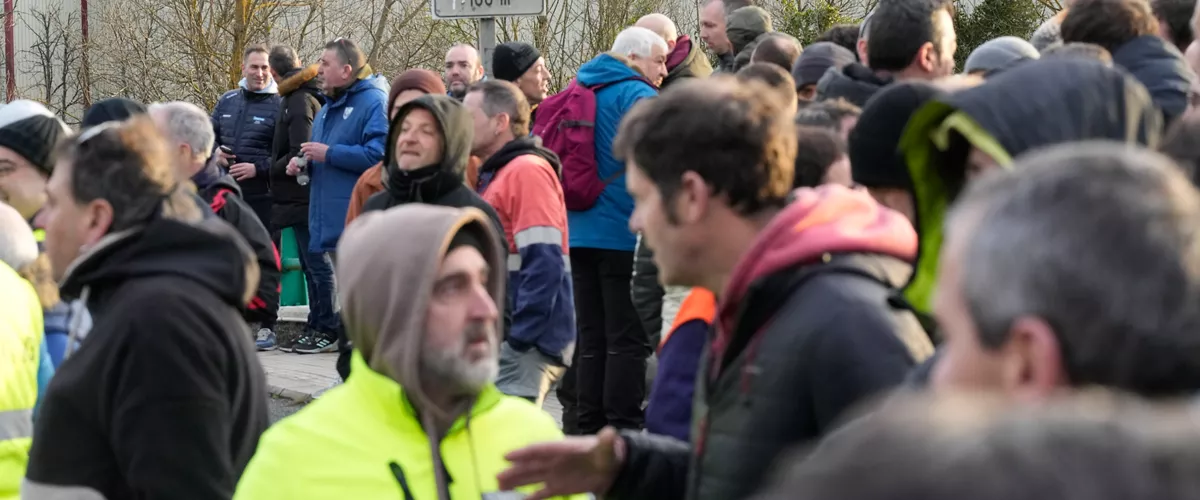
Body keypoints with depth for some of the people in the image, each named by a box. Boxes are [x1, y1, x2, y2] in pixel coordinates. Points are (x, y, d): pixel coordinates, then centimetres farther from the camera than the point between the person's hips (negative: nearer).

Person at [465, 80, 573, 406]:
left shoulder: (527, 171, -10)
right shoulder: (496, 174, 21)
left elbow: (544, 264, -19)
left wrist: (518, 341, -21)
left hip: (525, 345, -10)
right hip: (497, 340, 10)